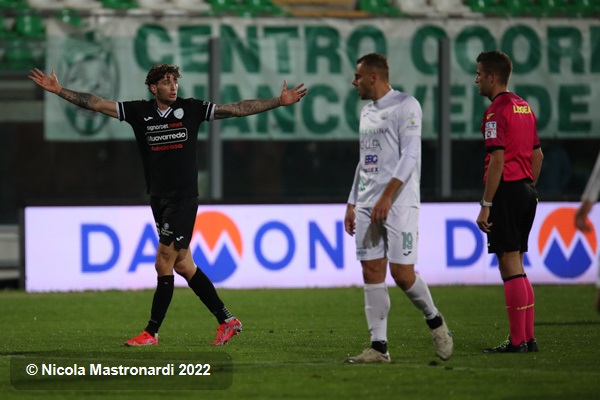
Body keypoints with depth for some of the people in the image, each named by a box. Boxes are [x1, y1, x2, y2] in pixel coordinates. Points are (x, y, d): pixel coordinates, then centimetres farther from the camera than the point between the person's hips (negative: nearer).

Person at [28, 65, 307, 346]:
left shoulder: (191, 109, -2)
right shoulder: (140, 112, 4)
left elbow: (238, 109, 0)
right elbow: (96, 104, 3)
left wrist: (278, 101, -4)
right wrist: (59, 90, -2)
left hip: (183, 198, -4)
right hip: (159, 199, 4)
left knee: (164, 264, -7)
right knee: (183, 265, 7)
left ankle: (151, 333, 1)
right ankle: (226, 321, 16)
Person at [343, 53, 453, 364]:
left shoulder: (405, 106, -7)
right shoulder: (367, 111, 19)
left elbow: (409, 155, -15)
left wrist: (387, 196, -23)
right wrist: (352, 203, 19)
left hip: (398, 202, -7)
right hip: (368, 205, 8)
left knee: (402, 273, -10)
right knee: (372, 273, 0)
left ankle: (434, 320, 15)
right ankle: (379, 347, 0)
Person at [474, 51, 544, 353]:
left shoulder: (496, 111, -13)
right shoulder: (524, 107, 15)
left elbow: (497, 160, -19)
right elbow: (537, 155, 19)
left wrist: (486, 205, -19)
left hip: (506, 192, -9)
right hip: (526, 191, 9)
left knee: (509, 266, -6)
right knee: (516, 267, 15)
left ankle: (517, 341, -6)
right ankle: (527, 337, 16)